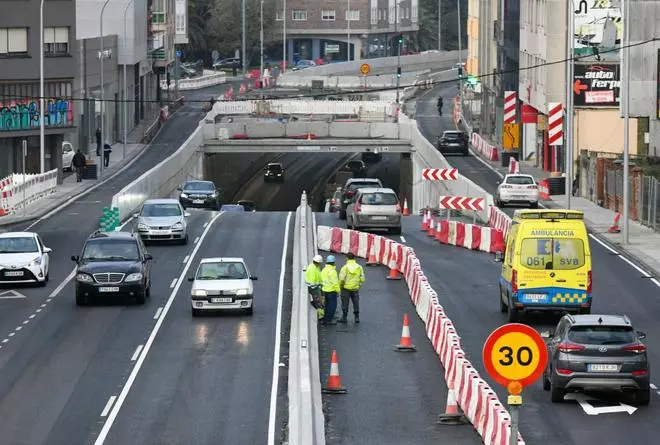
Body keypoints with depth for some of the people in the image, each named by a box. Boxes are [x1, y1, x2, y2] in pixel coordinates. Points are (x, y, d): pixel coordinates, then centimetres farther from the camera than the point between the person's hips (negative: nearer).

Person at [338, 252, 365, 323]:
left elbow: (342, 279, -16)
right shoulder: (359, 267, -1)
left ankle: (344, 317, 9)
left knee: (345, 303, 6)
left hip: (346, 288, -3)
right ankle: (357, 317, 15)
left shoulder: (345, 267, -12)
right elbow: (362, 279, 0)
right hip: (355, 288, 3)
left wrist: (340, 286, 0)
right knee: (356, 303, 12)